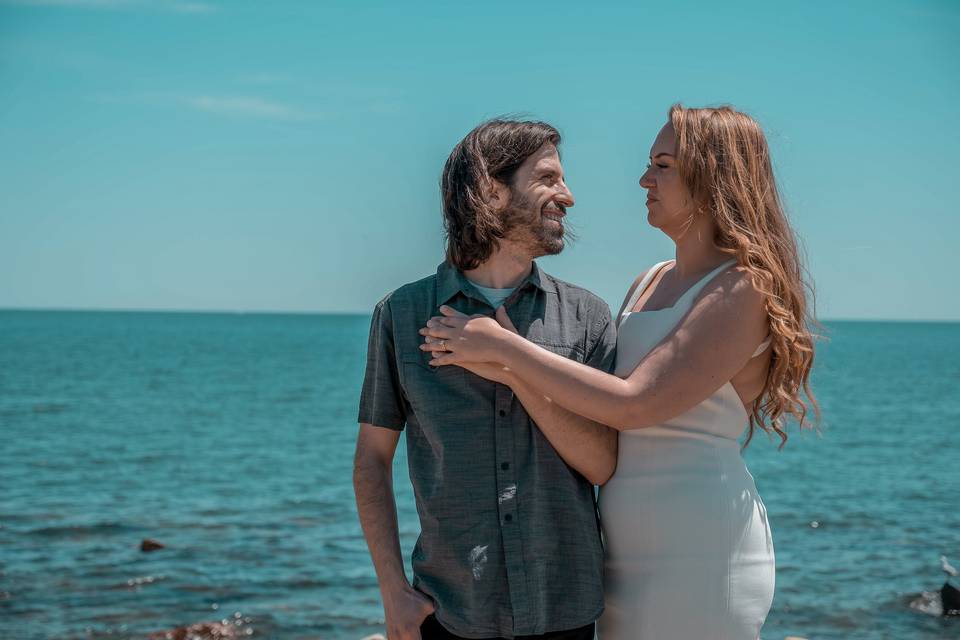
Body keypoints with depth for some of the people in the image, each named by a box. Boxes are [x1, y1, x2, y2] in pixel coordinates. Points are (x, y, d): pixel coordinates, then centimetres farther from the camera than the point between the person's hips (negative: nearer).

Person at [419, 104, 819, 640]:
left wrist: (506, 348, -17)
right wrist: (504, 369, -1)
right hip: (633, 547, 8)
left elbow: (632, 406, -21)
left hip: (700, 546, -8)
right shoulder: (651, 282, 15)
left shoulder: (743, 289, -13)